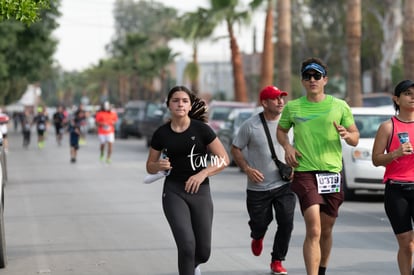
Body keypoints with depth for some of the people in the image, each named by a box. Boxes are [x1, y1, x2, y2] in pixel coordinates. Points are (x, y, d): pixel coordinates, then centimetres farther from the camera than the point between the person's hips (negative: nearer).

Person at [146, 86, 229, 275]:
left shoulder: (201, 129, -4)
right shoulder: (161, 134, 0)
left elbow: (224, 159, -4)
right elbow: (150, 167, 11)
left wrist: (202, 174, -18)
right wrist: (159, 165, -12)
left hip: (200, 191, 0)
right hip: (174, 192, 0)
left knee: (203, 252, 5)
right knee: (187, 245, -19)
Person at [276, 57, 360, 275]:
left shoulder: (340, 106, 5)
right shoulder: (292, 107, 6)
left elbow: (355, 138, 9)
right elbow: (281, 130, 22)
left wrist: (346, 135, -15)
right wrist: (287, 146, 1)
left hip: (333, 173, 2)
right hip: (304, 173, -2)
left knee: (326, 230, 13)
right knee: (313, 230, -17)